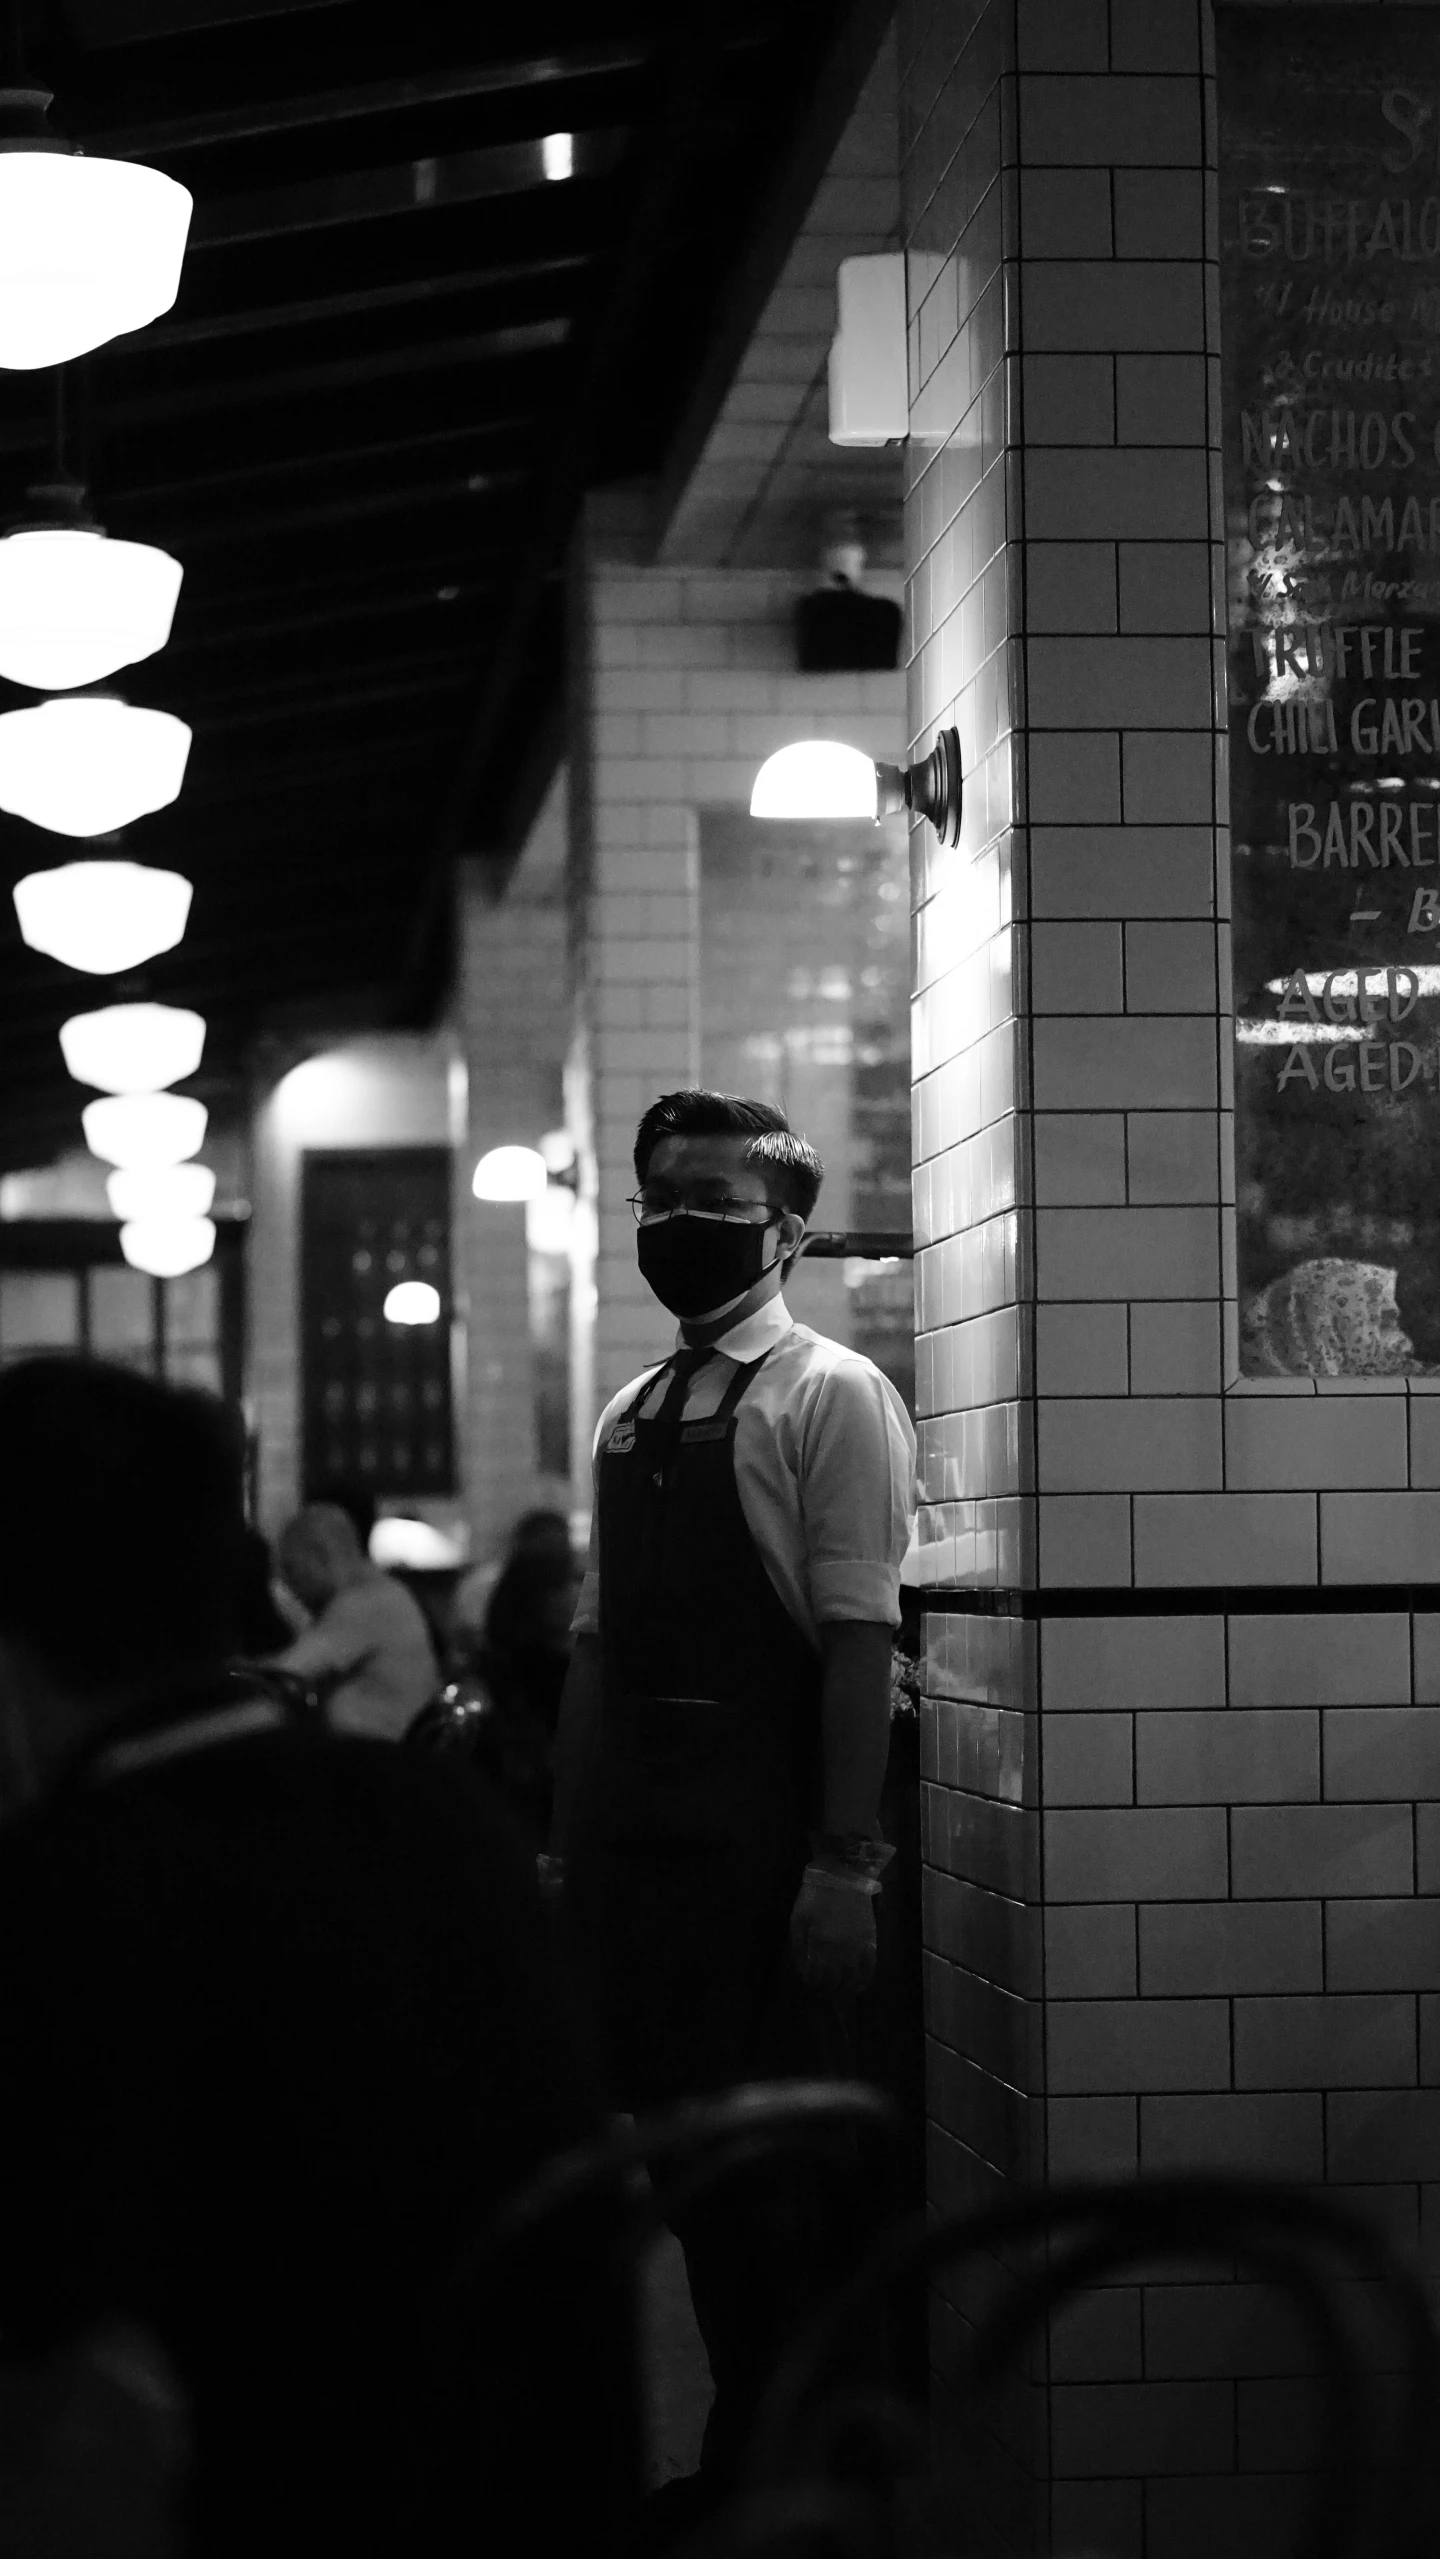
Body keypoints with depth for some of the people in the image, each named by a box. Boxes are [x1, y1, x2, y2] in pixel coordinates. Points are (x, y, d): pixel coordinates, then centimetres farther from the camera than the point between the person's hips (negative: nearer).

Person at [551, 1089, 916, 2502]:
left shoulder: (832, 1397, -6)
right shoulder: (626, 1415, 14)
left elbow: (859, 1639, -12)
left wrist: (845, 1860, -18)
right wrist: (566, 1844, 12)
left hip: (768, 1831, -7)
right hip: (632, 1831, 7)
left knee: (775, 2170, -2)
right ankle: (743, 2452, 25)